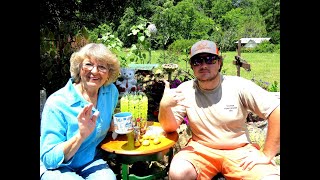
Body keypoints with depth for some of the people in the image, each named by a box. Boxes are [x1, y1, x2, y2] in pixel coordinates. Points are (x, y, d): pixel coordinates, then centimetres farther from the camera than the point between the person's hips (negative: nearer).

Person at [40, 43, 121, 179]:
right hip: (56, 168, -2)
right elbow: (49, 160, -21)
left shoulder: (111, 92, -6)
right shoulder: (57, 103, -21)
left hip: (92, 162, 3)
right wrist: (81, 135, -35)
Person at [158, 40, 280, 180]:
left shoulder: (239, 86, -10)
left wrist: (266, 155, -11)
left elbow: (276, 112, -11)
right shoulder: (185, 90, -5)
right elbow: (170, 127, -6)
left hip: (239, 150, 0)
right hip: (201, 149, 1)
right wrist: (164, 106, -28)